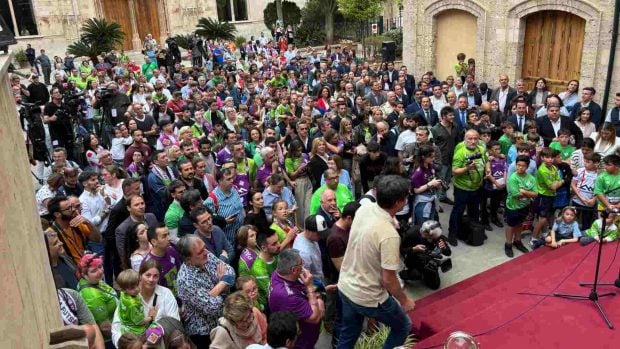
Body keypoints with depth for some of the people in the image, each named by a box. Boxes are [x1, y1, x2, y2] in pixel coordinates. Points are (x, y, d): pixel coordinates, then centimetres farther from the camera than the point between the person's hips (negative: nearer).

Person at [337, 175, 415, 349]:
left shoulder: (363, 209, -10)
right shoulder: (389, 235, -33)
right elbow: (388, 280, -23)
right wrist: (404, 300, -7)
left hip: (345, 286, 7)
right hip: (368, 298, -7)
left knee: (348, 334, 28)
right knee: (403, 327, 21)